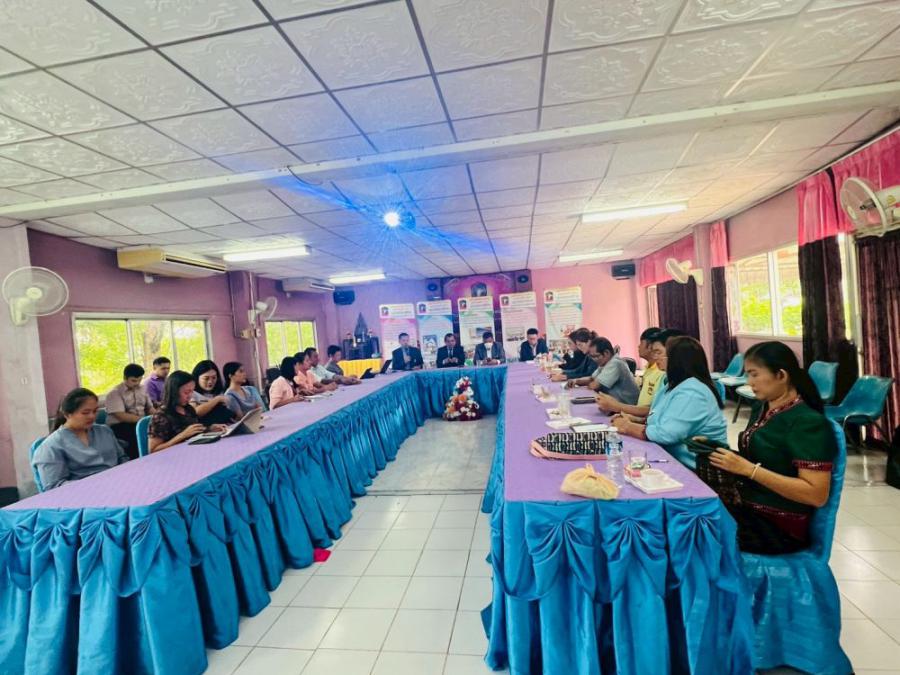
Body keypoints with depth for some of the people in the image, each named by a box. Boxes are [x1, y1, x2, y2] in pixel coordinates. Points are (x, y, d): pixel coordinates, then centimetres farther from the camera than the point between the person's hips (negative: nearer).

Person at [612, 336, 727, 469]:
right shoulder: (674, 384, 11)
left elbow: (666, 434, -26)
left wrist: (627, 427, -12)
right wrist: (629, 422, -7)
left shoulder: (690, 392, -20)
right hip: (677, 460, 8)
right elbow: (655, 423, 9)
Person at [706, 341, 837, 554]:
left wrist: (748, 469, -25)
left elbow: (817, 495, -20)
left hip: (780, 527, -7)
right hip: (749, 509, 7)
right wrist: (716, 450, -1)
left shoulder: (808, 423, -16)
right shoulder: (761, 408, 7)